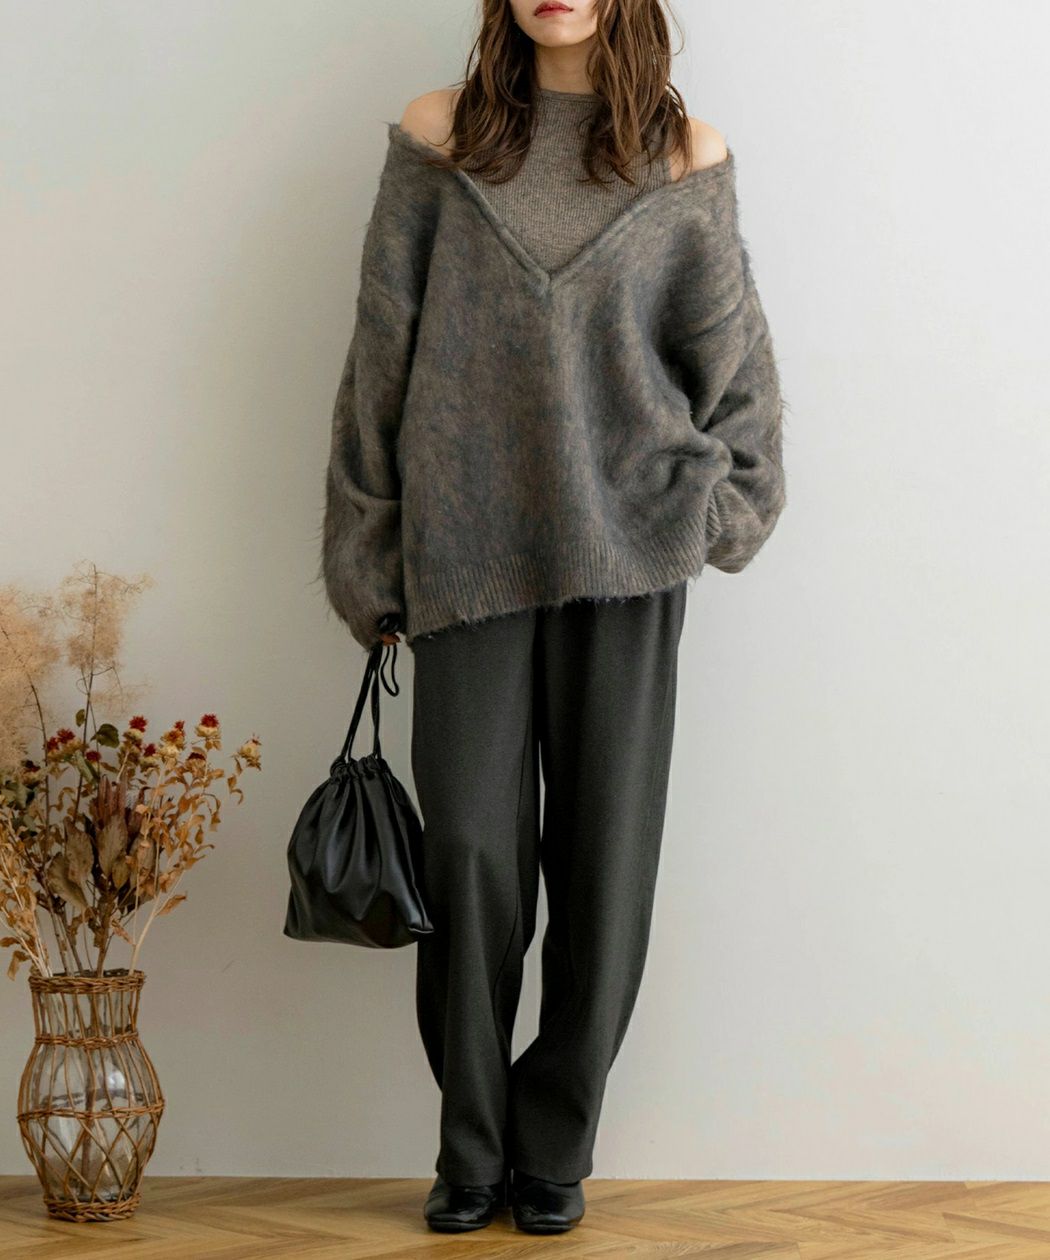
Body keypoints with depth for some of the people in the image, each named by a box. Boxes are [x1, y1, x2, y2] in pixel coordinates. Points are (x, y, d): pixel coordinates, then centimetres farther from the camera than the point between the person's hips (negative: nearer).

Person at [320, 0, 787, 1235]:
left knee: (604, 852, 3)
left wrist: (702, 507, -1)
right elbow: (383, 354, 5)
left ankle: (555, 1148, 18)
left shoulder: (688, 159, 5)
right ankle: (472, 1150, 15)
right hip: (468, 553, 0)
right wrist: (371, 564, 4)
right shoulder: (440, 137, 4)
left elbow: (729, 359, 11)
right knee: (471, 851, -1)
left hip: (624, 552, 1)